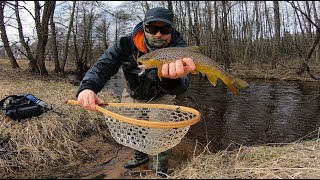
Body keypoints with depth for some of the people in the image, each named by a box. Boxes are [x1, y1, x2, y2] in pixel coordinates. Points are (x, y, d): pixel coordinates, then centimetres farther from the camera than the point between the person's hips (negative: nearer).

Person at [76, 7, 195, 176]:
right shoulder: (127, 43, -27)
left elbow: (180, 87, -46)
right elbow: (103, 65, -32)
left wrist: (173, 78, -73)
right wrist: (87, 87, -53)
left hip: (160, 98, -2)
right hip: (132, 95, 3)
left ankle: (161, 170, 28)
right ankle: (141, 155, 47)